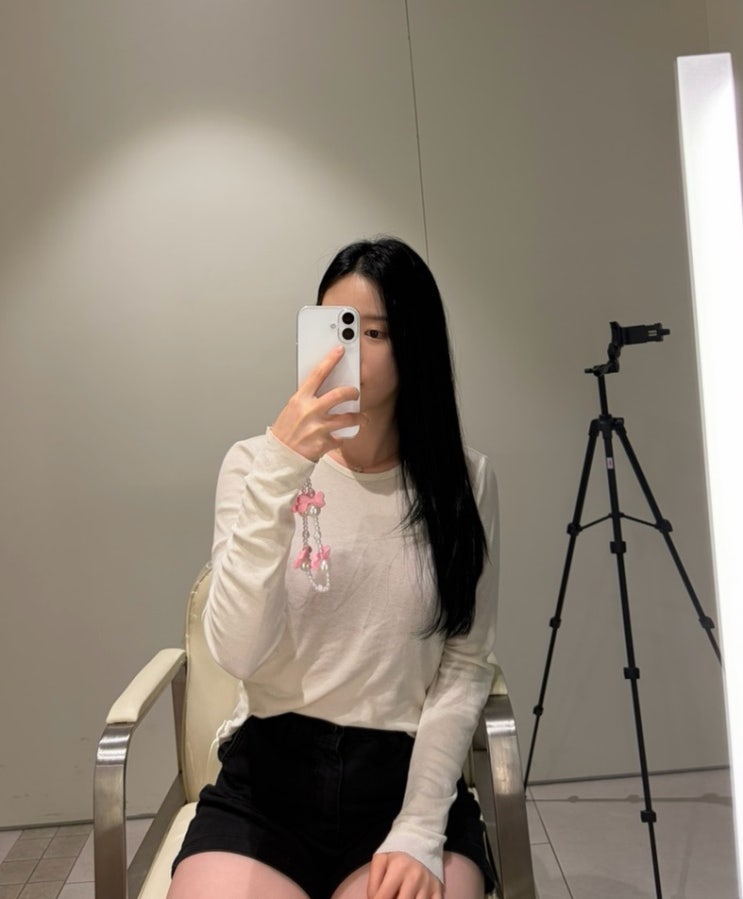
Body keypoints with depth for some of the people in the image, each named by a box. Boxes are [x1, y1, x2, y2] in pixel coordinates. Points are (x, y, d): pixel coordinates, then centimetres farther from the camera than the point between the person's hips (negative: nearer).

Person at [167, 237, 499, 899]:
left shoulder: (464, 479, -1)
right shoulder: (256, 463, -3)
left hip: (409, 776, 1)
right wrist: (280, 473, -25)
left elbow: (467, 666, -2)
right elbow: (237, 653, -16)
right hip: (268, 775, 0)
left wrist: (419, 830, -10)